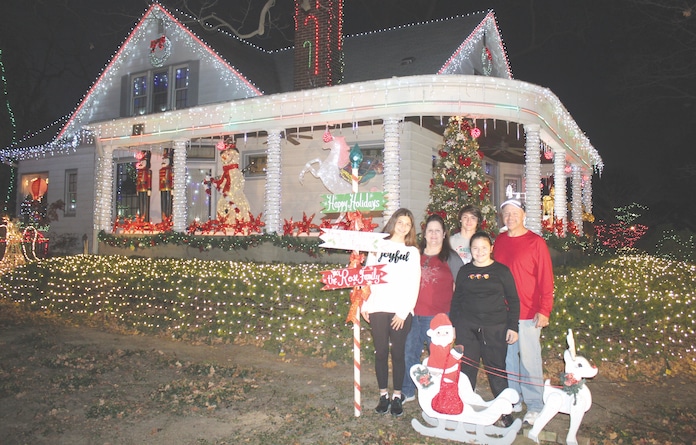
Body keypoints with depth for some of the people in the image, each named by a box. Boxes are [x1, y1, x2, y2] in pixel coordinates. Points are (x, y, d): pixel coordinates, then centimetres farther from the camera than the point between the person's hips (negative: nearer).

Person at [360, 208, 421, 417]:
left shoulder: (412, 252, 9)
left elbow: (414, 285, 2)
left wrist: (404, 311, -8)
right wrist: (364, 304, 0)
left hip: (400, 311, 0)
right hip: (377, 308, 1)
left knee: (398, 353, 2)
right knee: (381, 352, 4)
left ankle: (397, 396, 13)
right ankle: (383, 395, 16)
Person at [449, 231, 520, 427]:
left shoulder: (502, 271, 1)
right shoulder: (464, 271, 8)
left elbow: (513, 300, 3)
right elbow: (456, 300, 12)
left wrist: (513, 326, -3)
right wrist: (453, 325, 8)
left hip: (495, 329, -2)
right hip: (467, 328, 2)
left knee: (496, 368, 4)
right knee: (467, 367, 7)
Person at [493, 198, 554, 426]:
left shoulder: (536, 242, -6)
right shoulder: (499, 241, 9)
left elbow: (546, 279, -8)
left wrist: (544, 310, -13)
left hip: (527, 313, -4)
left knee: (529, 359, 1)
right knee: (508, 358, 12)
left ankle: (535, 406, 15)